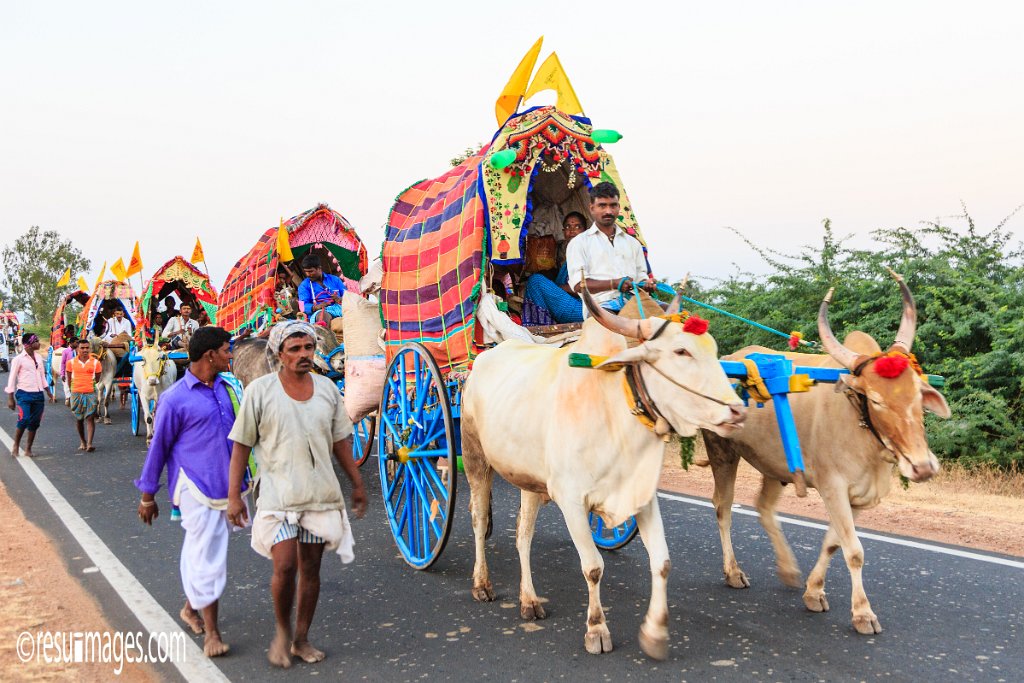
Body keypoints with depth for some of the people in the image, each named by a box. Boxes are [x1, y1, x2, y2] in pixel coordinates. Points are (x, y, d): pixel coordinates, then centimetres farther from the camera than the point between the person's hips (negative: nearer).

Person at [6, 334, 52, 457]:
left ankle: (28, 449, 14)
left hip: (38, 394, 5)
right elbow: (12, 379, -3)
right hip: (24, 394, -5)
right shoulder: (19, 359, -5)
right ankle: (16, 446, 3)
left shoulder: (38, 358, 12)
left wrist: (49, 393, 16)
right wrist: (10, 398, -5)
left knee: (35, 423, 5)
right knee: (23, 420, -16)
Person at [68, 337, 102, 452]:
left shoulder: (95, 362, 3)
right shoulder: (71, 362, 5)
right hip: (76, 394, 2)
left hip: (91, 393, -2)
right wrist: (71, 391, 11)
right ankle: (82, 442, 26)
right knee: (79, 419, 12)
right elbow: (69, 378, 13)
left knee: (90, 418, -9)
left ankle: (89, 444, -13)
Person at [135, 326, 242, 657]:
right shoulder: (175, 399, -12)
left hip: (227, 486, 6)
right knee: (206, 557, -3)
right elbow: (158, 447, -4)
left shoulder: (225, 388, 7)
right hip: (197, 487, -6)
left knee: (201, 552, 19)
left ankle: (190, 607, 37)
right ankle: (211, 631, 7)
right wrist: (147, 496, 2)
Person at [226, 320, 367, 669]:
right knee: (284, 566, -11)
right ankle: (282, 630, 16)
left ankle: (301, 639, 25)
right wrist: (233, 495, -5)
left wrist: (357, 483, 15)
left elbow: (340, 440, 13)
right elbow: (241, 445, -3)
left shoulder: (326, 388, 5)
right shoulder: (260, 390, -5)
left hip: (321, 494, 4)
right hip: (278, 494, -3)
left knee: (311, 568, 10)